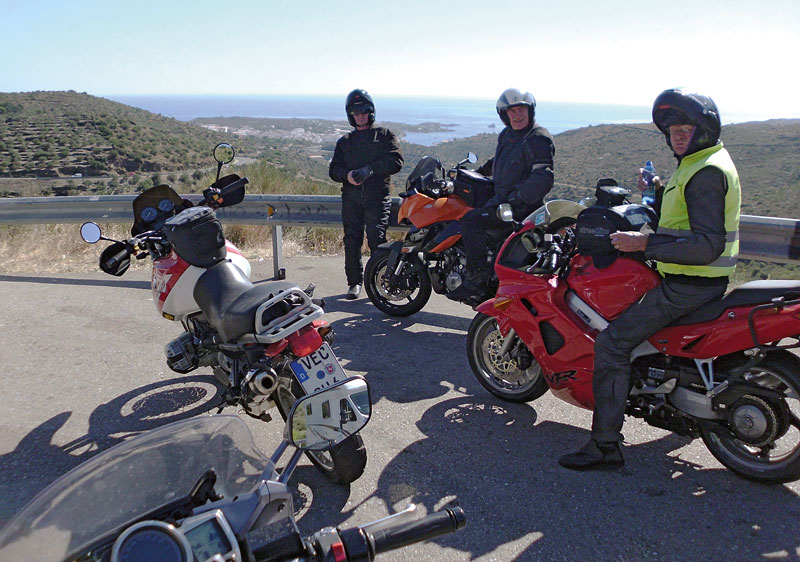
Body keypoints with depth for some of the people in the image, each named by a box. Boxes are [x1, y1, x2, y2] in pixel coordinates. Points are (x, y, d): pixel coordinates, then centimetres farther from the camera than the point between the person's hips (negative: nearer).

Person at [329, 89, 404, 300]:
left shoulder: (385, 135, 14)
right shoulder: (344, 141, 24)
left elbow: (396, 161, -1)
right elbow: (333, 169, 15)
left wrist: (370, 169, -14)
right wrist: (347, 174, -8)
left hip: (377, 197, -3)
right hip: (351, 198, 3)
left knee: (377, 240, -13)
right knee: (352, 241, -1)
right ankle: (355, 281, 8)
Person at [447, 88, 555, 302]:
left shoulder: (538, 138, -14)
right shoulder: (506, 135, 13)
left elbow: (542, 180, -24)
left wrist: (513, 198, -26)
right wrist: (476, 172, 29)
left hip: (523, 207, -10)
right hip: (501, 200, 10)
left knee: (470, 221, -24)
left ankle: (476, 283, -23)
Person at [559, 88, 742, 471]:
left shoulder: (706, 172, -19)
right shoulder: (702, 162, 15)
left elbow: (707, 245, -27)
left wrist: (645, 244, -27)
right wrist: (656, 193, 9)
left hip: (688, 286, -11)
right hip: (691, 280, 11)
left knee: (612, 342, -17)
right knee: (618, 296, 32)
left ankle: (605, 446, -13)